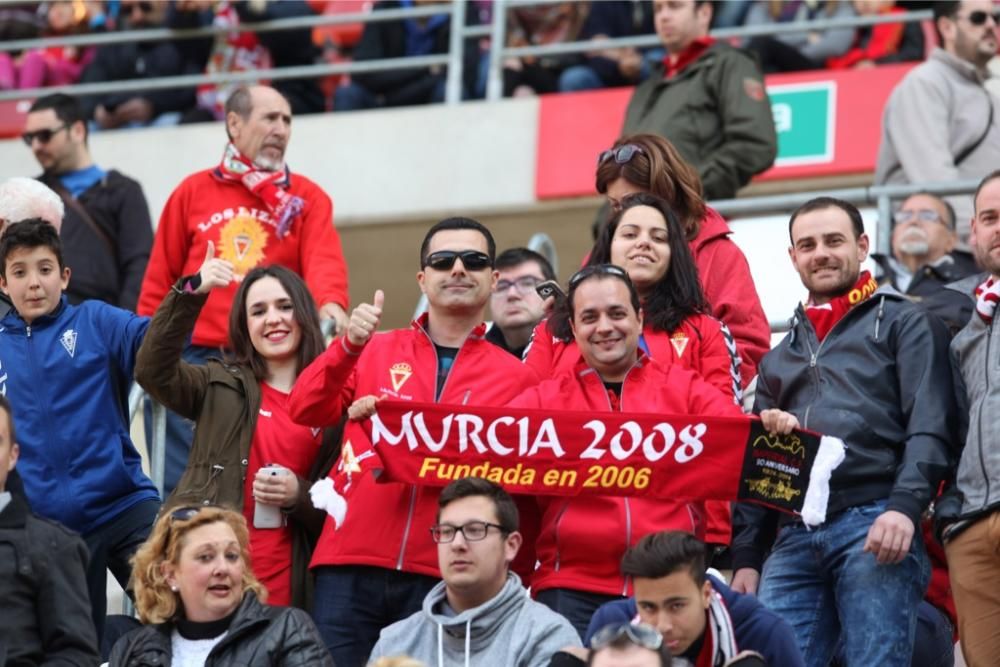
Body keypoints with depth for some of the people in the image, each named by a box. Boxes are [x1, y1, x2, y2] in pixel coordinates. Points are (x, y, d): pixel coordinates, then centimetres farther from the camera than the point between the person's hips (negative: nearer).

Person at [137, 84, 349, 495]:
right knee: (183, 485, -2)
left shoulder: (305, 197, 10)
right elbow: (159, 283, 13)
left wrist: (331, 303, -29)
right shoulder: (192, 192, 12)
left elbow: (324, 260, -8)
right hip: (194, 361, 1)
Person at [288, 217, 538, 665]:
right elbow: (307, 412, -1)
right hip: (351, 569, 1)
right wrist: (349, 346, -17)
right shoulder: (376, 352, 12)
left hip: (445, 581, -1)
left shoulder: (516, 379, 9)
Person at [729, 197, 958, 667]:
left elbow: (930, 428, -3)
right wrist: (746, 557, 14)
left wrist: (905, 506, -18)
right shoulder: (780, 358, 29)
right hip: (793, 538, 5)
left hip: (874, 526, -5)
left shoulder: (904, 324, 11)